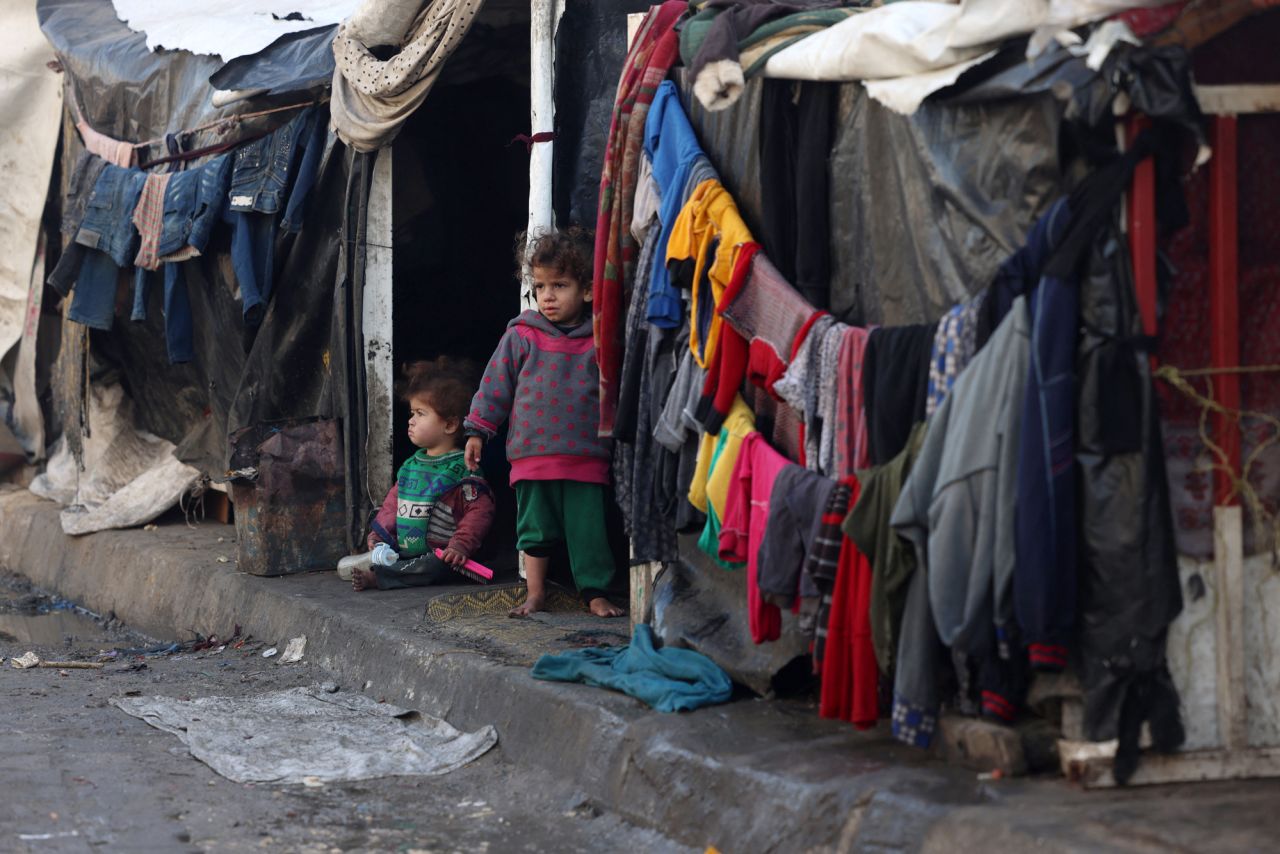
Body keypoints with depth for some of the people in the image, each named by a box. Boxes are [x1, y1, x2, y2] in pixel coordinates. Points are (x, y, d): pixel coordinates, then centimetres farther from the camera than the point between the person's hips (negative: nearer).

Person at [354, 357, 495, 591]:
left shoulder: (462, 469, -8)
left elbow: (479, 511, -14)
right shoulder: (411, 465, 16)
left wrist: (460, 545, -23)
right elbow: (394, 503, 22)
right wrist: (380, 533, 8)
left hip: (440, 554, -9)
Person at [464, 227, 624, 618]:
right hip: (532, 455, 1)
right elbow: (495, 385, 7)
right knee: (535, 527, 8)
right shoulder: (521, 337, 2)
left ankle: (596, 595, 11)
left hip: (586, 457, -1)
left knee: (589, 529, 0)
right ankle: (535, 593, 19)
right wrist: (478, 430, 7)